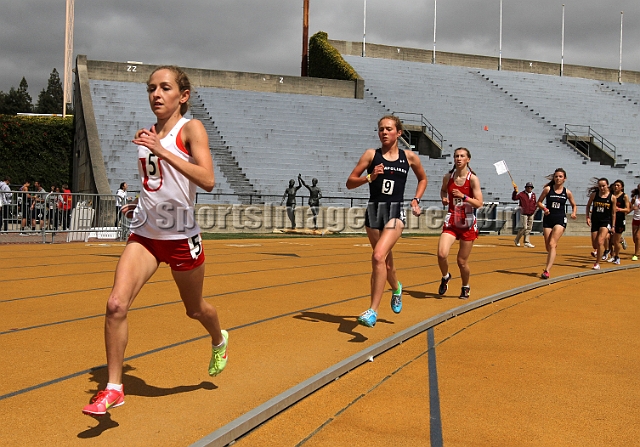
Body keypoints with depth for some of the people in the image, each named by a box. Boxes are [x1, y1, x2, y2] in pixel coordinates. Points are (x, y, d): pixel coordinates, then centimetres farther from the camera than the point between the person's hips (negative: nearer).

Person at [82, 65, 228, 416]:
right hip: (144, 233, 5)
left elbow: (208, 181, -28)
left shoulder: (191, 129, -11)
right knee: (116, 304, -12)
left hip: (181, 236, -4)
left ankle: (219, 341, 50)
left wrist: (163, 151, -31)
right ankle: (114, 388, 0)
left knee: (194, 309, 16)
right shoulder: (150, 132, 7)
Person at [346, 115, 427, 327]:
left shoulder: (409, 157, 3)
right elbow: (350, 182, 0)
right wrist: (369, 177, -16)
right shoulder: (371, 154, 1)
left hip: (395, 212, -2)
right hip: (373, 211, 2)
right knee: (386, 261, 17)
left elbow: (423, 179, 21)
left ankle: (373, 311, -19)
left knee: (378, 256, -23)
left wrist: (416, 199, 7)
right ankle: (396, 288, 51)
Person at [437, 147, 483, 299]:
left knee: (462, 261, 5)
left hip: (467, 224, -2)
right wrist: (444, 198, 2)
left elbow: (479, 203, -12)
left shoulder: (473, 179, -8)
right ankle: (445, 277, 12)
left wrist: (463, 196, -24)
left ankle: (465, 287, 33)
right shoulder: (448, 177, 2)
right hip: (451, 221, 2)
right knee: (442, 254, -19)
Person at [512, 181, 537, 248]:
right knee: (524, 227, -12)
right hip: (524, 213, -6)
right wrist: (515, 191, -29)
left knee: (529, 228, 7)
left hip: (531, 214, 6)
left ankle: (527, 242, 12)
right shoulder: (522, 194, -5)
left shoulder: (533, 194, 11)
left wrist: (535, 209, 2)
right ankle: (517, 240, 5)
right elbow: (514, 198, -16)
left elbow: (534, 203, 19)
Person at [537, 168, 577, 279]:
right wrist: (544, 208, -13)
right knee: (548, 247, 4)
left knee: (552, 244, -17)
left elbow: (574, 205, 17)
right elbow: (539, 202, 7)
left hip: (560, 220, -2)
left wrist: (573, 213, -2)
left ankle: (547, 271, -21)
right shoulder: (548, 189, 1)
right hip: (548, 219, 2)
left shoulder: (567, 192, 3)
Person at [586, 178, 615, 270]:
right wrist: (588, 217, 2)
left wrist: (613, 226, 3)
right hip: (595, 221, 3)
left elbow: (613, 213, 2)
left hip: (606, 221, -2)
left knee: (600, 242, -17)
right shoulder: (594, 194, -2)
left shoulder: (612, 197, -5)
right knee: (594, 244, 8)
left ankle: (597, 263, -7)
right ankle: (597, 251, 45)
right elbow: (588, 206, 13)